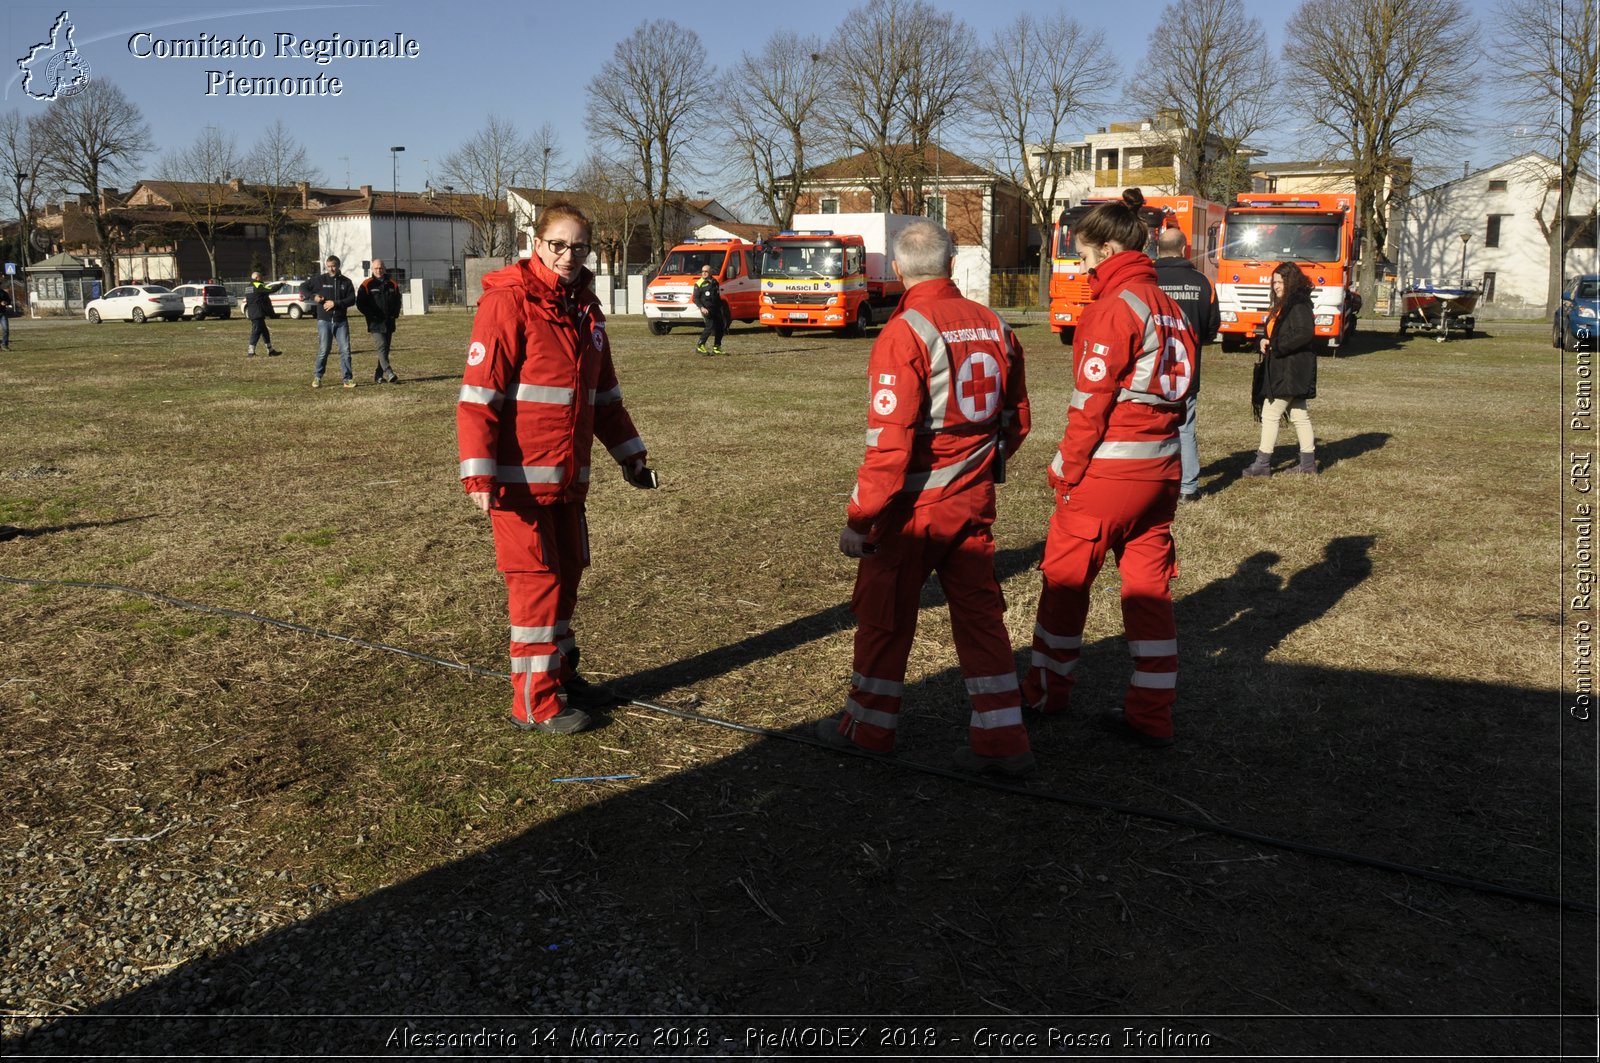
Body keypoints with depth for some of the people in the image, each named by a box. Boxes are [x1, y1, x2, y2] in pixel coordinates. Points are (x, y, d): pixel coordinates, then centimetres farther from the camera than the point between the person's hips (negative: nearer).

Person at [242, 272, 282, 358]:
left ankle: (270, 351, 17)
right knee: (256, 332, -10)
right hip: (258, 314, -10)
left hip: (252, 313, 10)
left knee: (265, 332, 14)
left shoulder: (249, 287, 18)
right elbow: (271, 290, -19)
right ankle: (250, 352, -12)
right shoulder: (258, 286, -11)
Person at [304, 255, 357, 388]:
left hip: (341, 322, 1)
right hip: (324, 321, -1)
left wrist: (335, 303, -14)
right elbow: (303, 287, 11)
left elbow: (352, 300, -3)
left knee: (345, 350, -2)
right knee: (323, 350, -2)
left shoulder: (346, 282, 6)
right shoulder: (320, 280, 3)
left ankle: (348, 379, 2)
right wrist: (313, 296, -7)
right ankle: (317, 377, 11)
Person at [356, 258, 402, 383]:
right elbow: (360, 303, -2)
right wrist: (371, 315, -11)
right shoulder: (367, 285, -2)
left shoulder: (392, 283, 11)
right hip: (375, 323, -5)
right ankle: (389, 373, -26)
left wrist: (395, 314, 5)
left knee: (385, 349, 7)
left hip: (389, 322, 5)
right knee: (381, 346, -16)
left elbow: (397, 300, 21)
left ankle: (378, 375, 15)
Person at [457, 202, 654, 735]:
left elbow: (604, 393, 21)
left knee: (567, 573, 15)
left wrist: (629, 453, 21)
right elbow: (478, 394, -17)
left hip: (569, 475, 7)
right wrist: (479, 473, -23)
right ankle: (534, 701, 7)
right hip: (520, 477, -7)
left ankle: (561, 674, 31)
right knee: (538, 580, -3)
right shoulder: (507, 301, -12)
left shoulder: (586, 308, 12)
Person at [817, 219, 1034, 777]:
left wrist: (859, 519, -16)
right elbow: (1016, 421, 12)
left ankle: (869, 726, 26)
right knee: (980, 613, 13)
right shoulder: (993, 325, 4)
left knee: (885, 614, 11)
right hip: (974, 501, 6)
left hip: (914, 504, -6)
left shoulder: (904, 334, -17)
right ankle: (1002, 737, 17)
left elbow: (889, 442, -22)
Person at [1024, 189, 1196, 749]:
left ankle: (1047, 690, 22)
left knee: (1065, 577, 8)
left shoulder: (1114, 306, -13)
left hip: (1108, 470, -8)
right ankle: (1152, 713, 14)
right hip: (1160, 467, 8)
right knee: (1149, 583, 10)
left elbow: (1091, 400, -16)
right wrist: (1158, 440, 17)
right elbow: (1177, 387, 14)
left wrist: (1067, 469, -9)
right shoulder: (1166, 304, 12)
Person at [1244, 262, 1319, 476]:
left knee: (1270, 414, -6)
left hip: (1289, 373, -11)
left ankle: (1263, 464, -2)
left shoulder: (1298, 305, -15)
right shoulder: (1284, 305, 17)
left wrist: (1276, 346, -19)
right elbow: (1275, 333, 22)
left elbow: (1304, 334, -27)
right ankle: (1308, 463, 18)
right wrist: (1266, 342, 1)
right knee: (1299, 415, 13)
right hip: (1283, 370, 11)